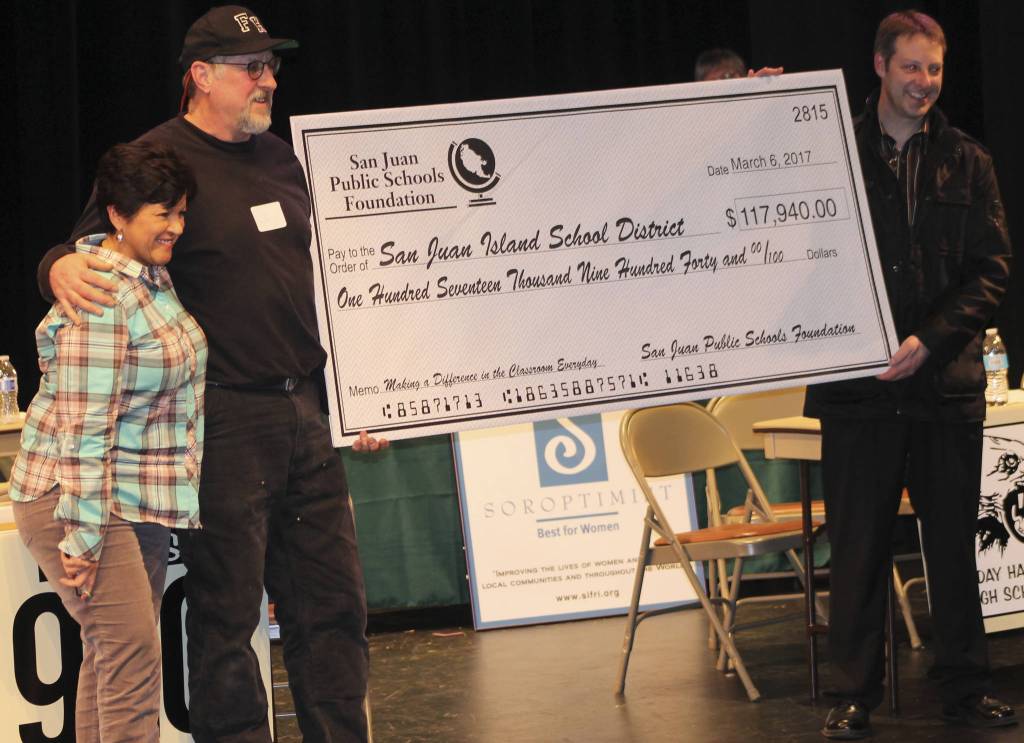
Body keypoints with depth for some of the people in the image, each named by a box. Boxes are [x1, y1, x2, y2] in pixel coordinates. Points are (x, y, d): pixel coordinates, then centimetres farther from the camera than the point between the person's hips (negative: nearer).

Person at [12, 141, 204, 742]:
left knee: (113, 657, 9)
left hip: (143, 506, 9)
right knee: (130, 650, -15)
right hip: (80, 502, -9)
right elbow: (85, 427, -22)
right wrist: (83, 536, -22)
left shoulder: (154, 279, 11)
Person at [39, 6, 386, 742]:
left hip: (305, 412, 7)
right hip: (223, 424, -7)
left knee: (333, 602, 10)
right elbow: (96, 252, -5)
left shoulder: (279, 158, 15)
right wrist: (60, 267, -29)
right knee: (226, 613, 0)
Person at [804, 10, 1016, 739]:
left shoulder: (967, 162, 9)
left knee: (954, 540, 8)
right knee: (858, 545, 2)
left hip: (946, 379, 2)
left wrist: (931, 338, -11)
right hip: (858, 380, -1)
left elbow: (993, 270, 4)